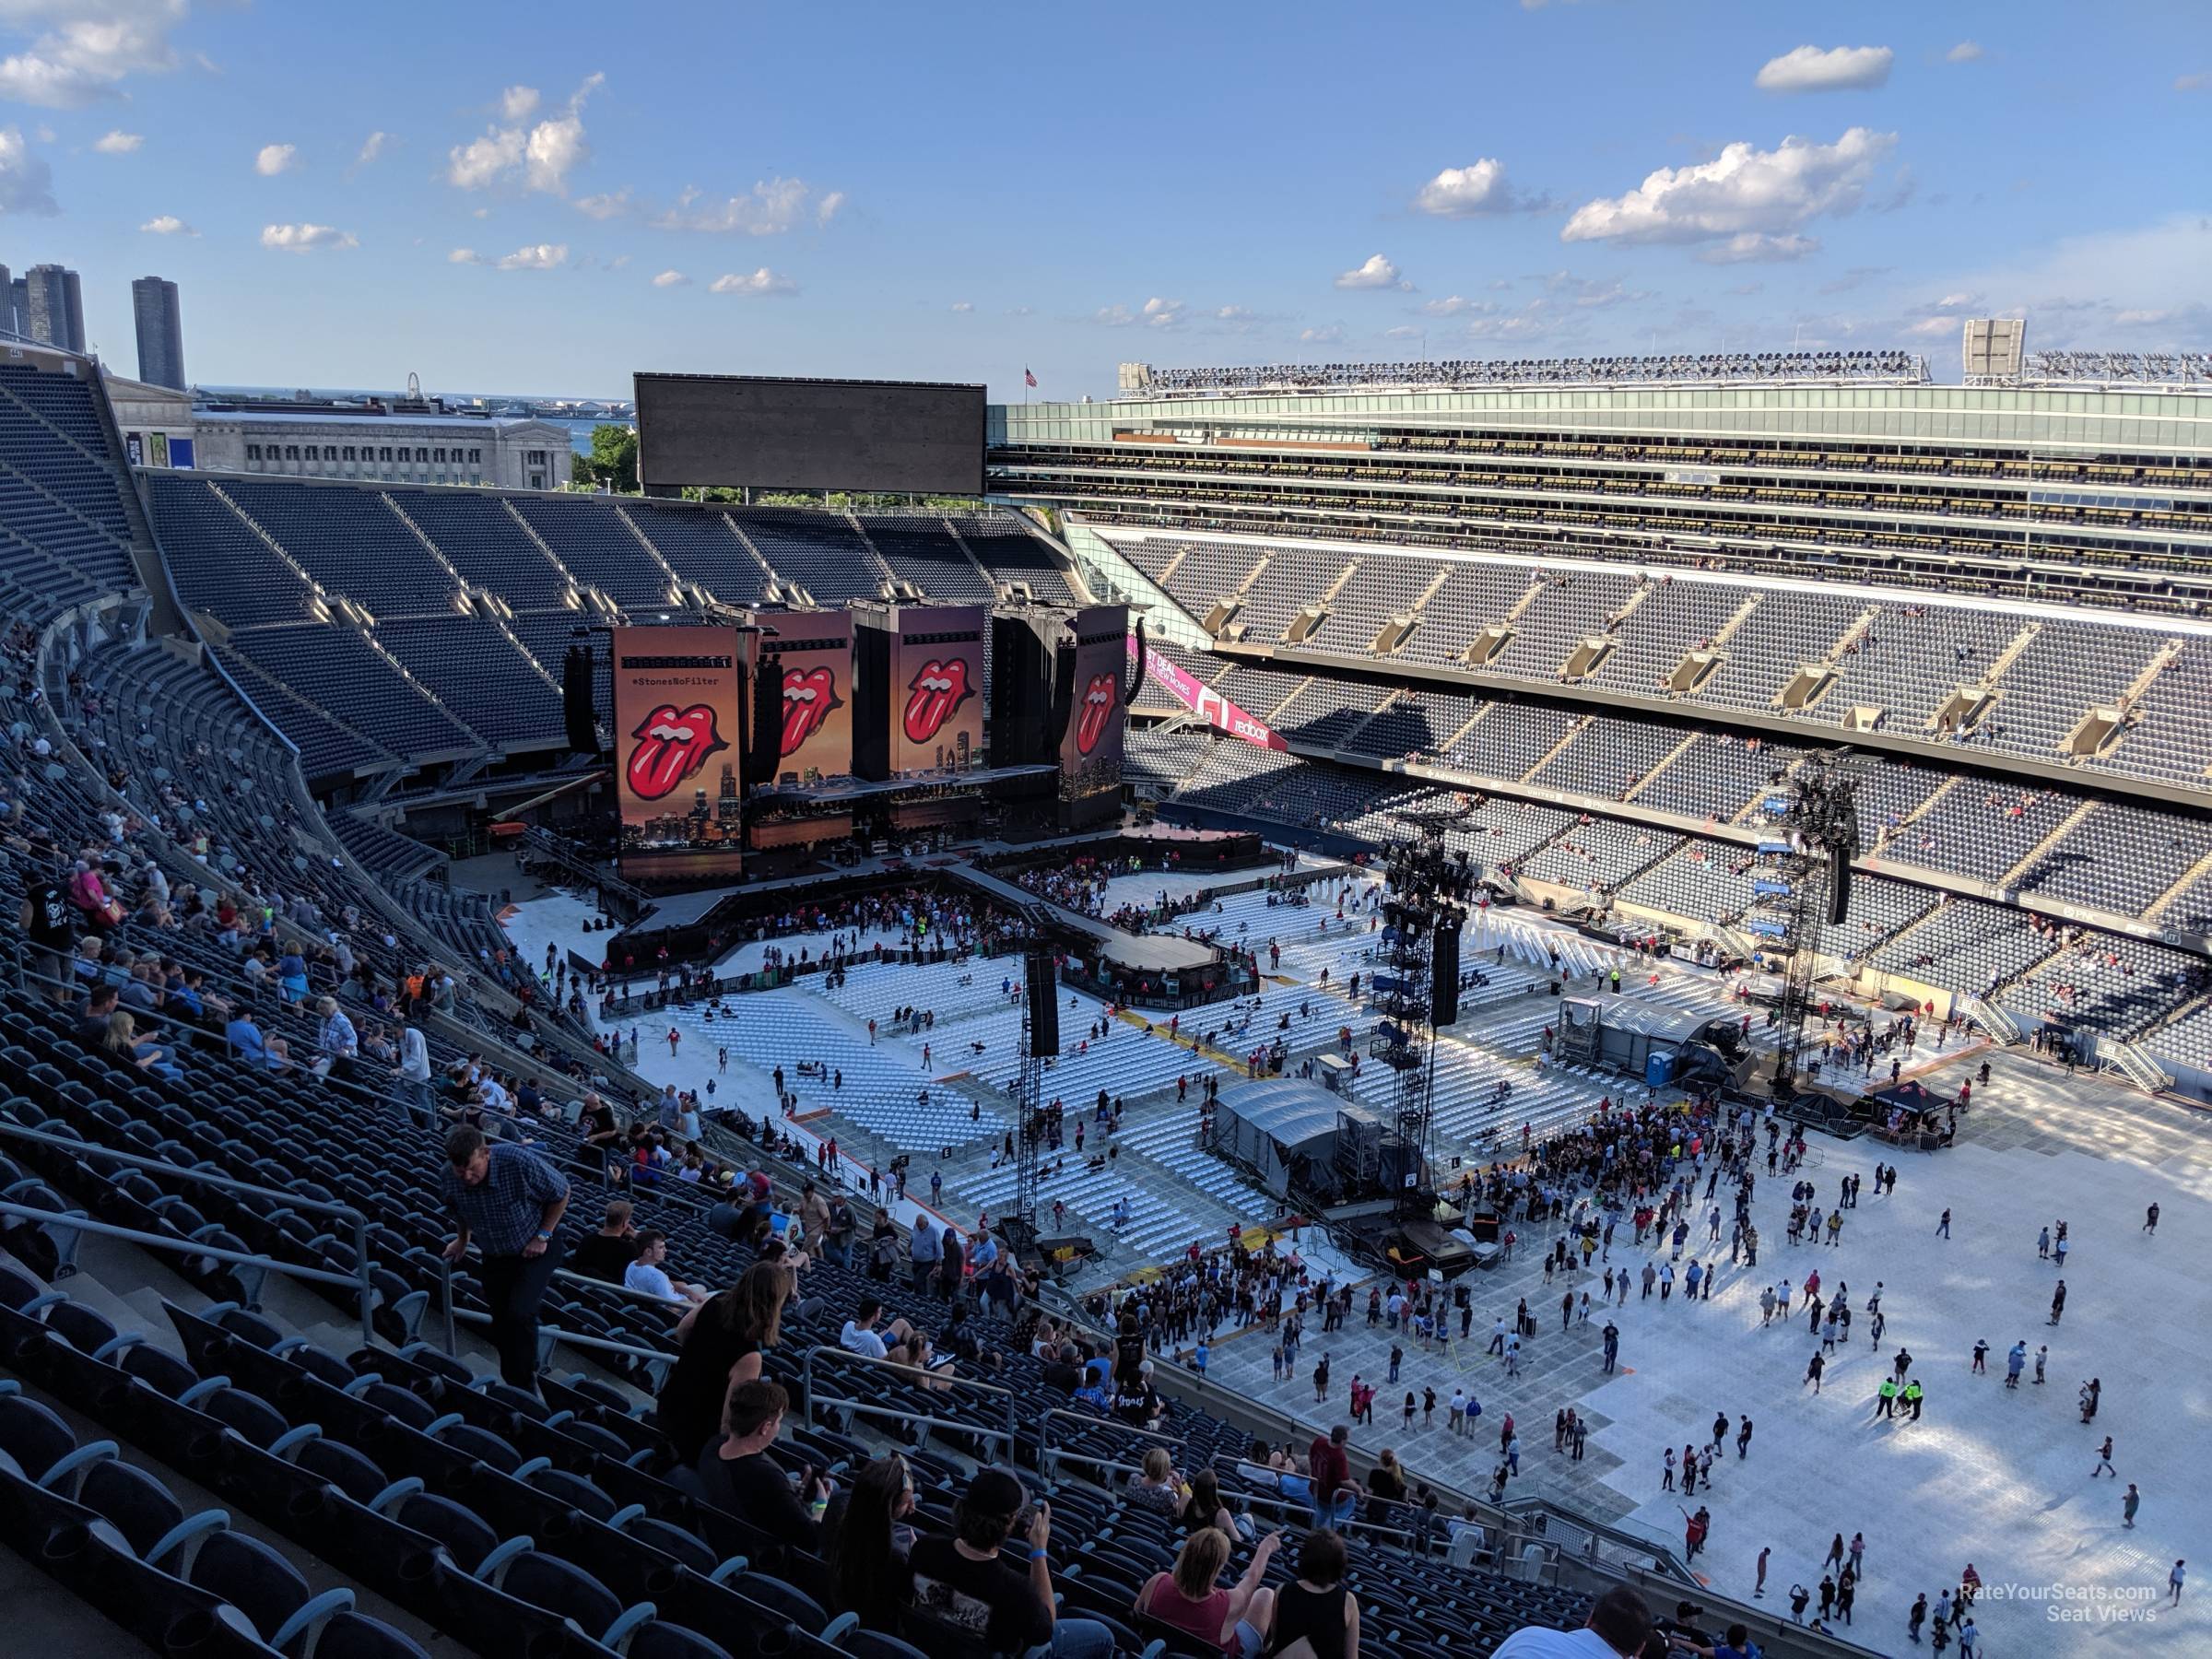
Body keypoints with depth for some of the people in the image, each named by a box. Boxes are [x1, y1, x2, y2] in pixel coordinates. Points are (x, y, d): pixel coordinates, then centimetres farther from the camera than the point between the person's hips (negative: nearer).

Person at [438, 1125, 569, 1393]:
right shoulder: (449, 1178, -18)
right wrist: (463, 1238, 17)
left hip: (535, 1249, -5)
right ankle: (512, 1386, 30)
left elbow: (561, 1192, -15)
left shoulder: (518, 1161, -32)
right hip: (494, 1257, 5)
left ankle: (526, 1388, -5)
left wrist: (543, 1236, -15)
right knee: (501, 1325, 11)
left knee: (520, 1314, -21)